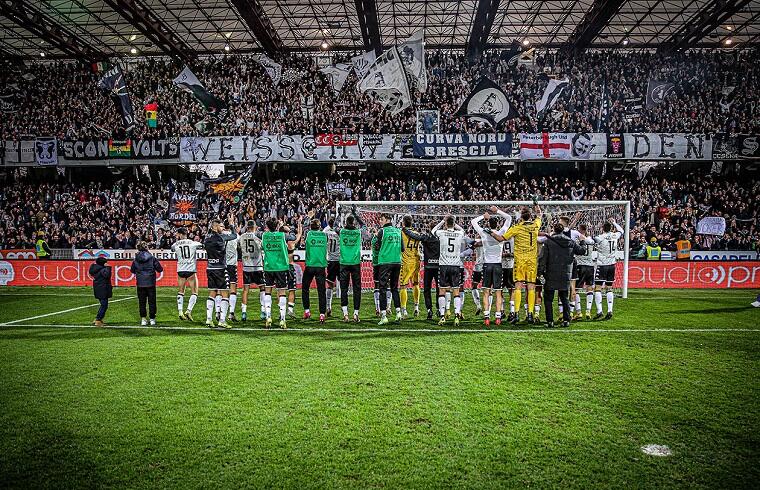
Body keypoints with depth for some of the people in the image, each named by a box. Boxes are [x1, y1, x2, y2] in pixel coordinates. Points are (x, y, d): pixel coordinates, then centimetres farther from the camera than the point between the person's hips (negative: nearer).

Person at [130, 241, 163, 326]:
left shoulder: (136, 260, -2)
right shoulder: (152, 258, -8)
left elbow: (132, 270, 9)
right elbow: (160, 269, -3)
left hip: (140, 284, 1)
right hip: (151, 283, -1)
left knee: (141, 302, 10)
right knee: (152, 301, 7)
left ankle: (143, 319, 9)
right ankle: (152, 319, 11)